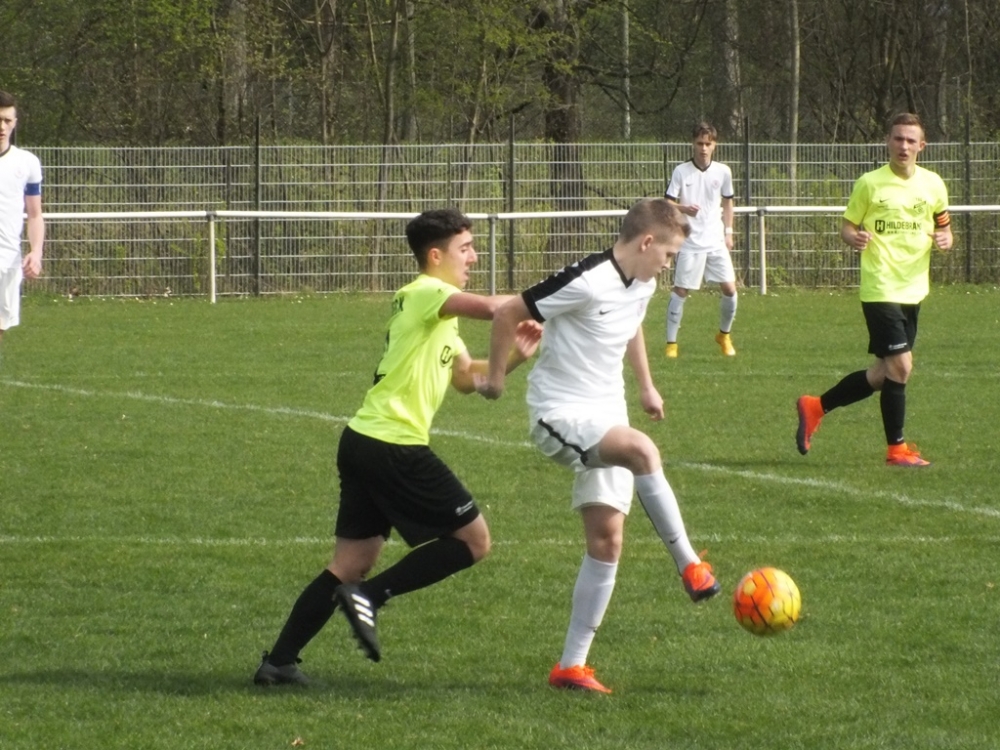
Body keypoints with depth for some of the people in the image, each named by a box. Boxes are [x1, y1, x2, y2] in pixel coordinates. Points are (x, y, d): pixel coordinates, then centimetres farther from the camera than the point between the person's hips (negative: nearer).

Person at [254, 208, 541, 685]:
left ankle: (279, 662, 8)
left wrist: (514, 357, 13)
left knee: (352, 562, 11)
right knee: (473, 540, -3)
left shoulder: (436, 312, 23)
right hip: (394, 446, -10)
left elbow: (465, 377, 29)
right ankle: (369, 596, -5)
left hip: (362, 444, 10)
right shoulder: (427, 293, -9)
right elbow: (488, 308, -27)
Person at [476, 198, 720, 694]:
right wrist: (495, 376, -3)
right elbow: (507, 315, -15)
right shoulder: (587, 282, -21)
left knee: (606, 540, 1)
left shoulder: (642, 286, 6)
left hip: (606, 417, 8)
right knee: (642, 451, -35)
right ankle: (690, 567, -27)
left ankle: (572, 665, 7)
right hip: (560, 414, -8)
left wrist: (646, 387, 34)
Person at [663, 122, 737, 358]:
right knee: (680, 291, -4)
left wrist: (728, 232, 12)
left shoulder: (723, 172, 5)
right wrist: (683, 209, -28)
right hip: (690, 242, -3)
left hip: (716, 241, 3)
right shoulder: (681, 172, -5)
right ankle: (671, 342, 4)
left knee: (729, 288, -1)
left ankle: (724, 335, 21)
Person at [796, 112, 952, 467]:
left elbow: (943, 227, 16)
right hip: (881, 288, -6)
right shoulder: (870, 183, -6)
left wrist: (945, 240, -7)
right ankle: (897, 448, 2)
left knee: (884, 373, 10)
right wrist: (854, 238, -23)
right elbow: (847, 225, 0)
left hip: (913, 289, 6)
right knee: (900, 366, -11)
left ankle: (815, 408, 26)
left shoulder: (933, 185, 5)